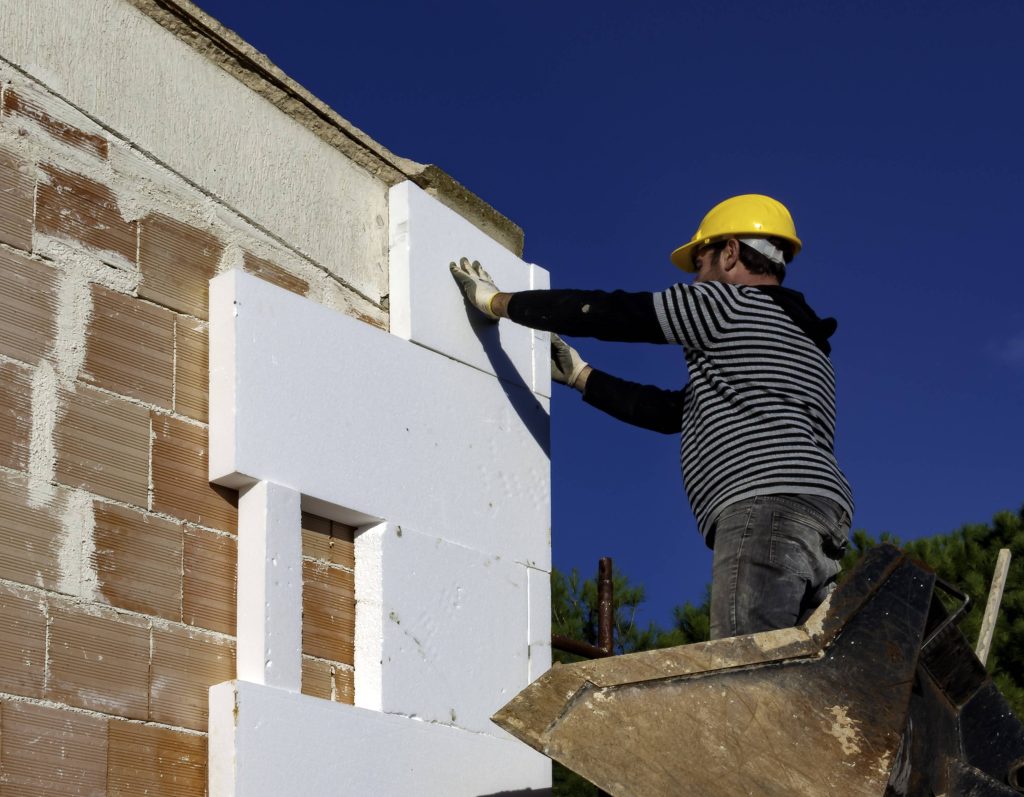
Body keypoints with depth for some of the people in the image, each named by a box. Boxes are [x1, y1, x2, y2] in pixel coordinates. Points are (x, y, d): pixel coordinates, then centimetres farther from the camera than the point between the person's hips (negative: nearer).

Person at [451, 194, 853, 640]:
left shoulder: (732, 302, 7)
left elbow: (606, 313, 6)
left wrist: (495, 301, 18)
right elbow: (670, 411, 38)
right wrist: (579, 376, 44)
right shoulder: (799, 337, 35)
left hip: (766, 507, -9)